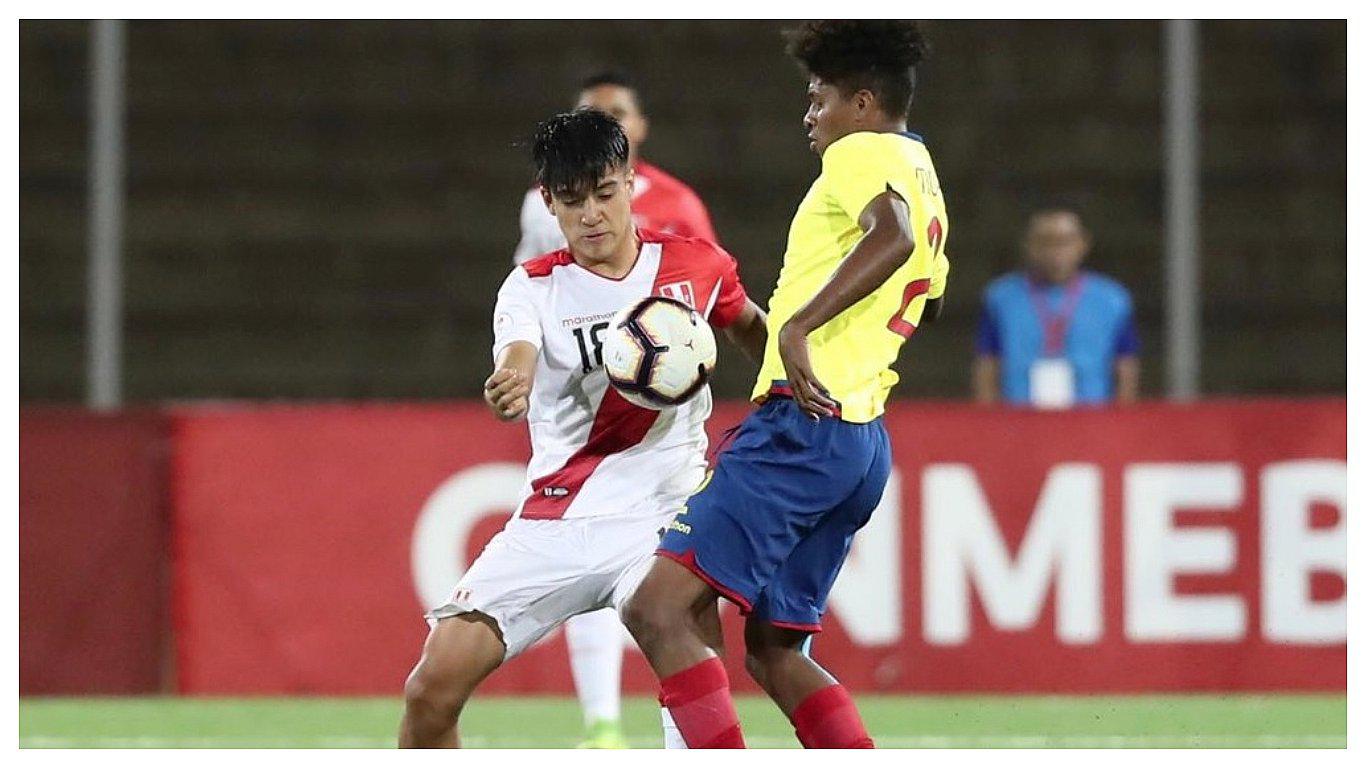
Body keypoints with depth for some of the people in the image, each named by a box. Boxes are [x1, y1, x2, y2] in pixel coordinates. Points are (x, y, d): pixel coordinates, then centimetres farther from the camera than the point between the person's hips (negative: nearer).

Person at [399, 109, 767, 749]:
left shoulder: (696, 265, 1)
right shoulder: (533, 287, -4)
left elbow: (751, 330, 25)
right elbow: (516, 359, -28)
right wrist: (509, 385, -50)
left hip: (661, 517, -1)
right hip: (552, 521, 1)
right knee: (431, 688, -8)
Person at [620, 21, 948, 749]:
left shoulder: (863, 153, -4)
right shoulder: (924, 181, 24)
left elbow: (893, 234, -27)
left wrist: (798, 325, -34)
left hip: (802, 424, -10)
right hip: (862, 438, 10)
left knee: (659, 607, -17)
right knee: (775, 655, 16)